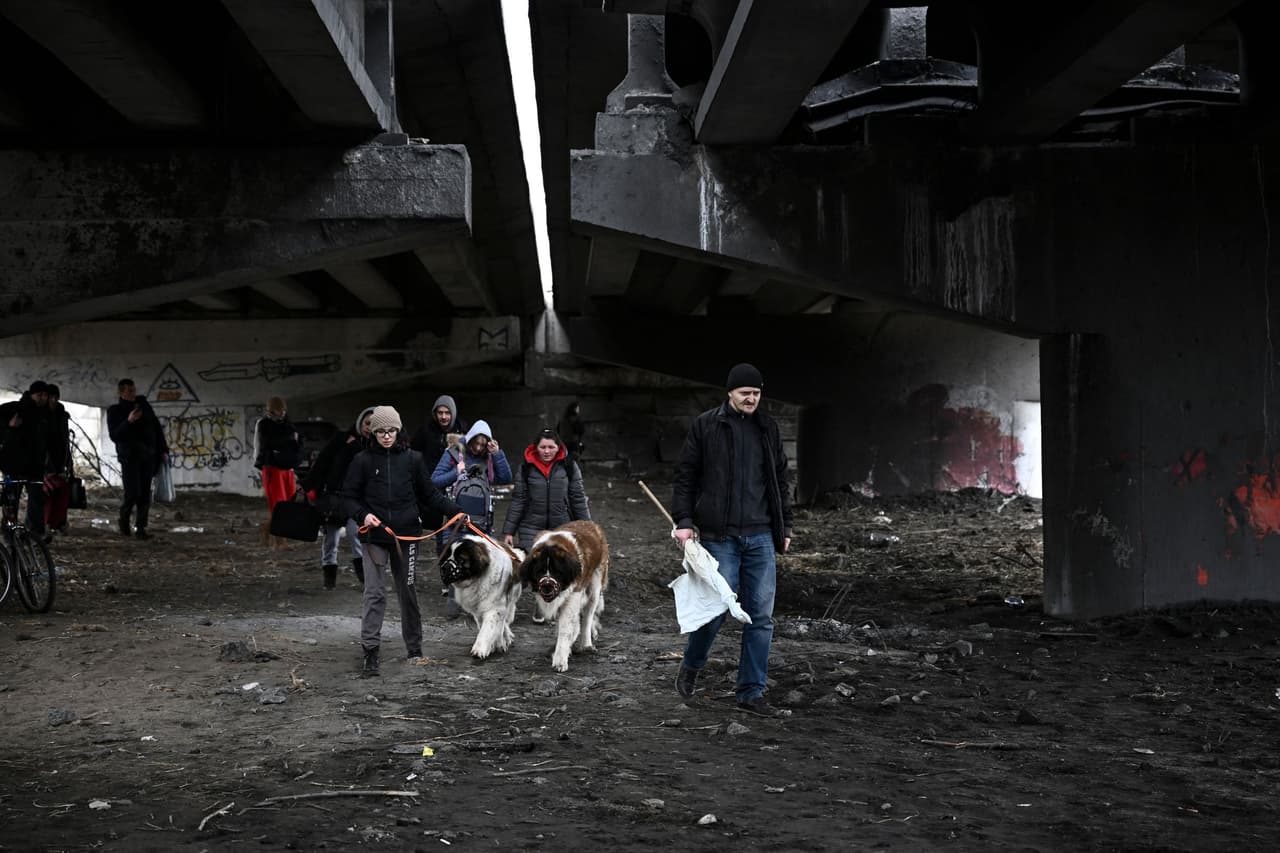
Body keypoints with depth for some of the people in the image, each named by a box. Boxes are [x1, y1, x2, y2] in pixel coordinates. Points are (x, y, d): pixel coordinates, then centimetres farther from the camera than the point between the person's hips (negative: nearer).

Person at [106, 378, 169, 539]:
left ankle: (140, 527, 5)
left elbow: (157, 428, 13)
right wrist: (128, 422, -25)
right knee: (132, 494, -10)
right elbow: (114, 435, -12)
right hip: (129, 457, -3)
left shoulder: (144, 405, 8)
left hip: (147, 456, 3)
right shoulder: (114, 411, -1)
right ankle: (124, 520, 16)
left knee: (145, 495, -1)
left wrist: (163, 450, 9)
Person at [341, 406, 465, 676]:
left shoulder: (412, 459, 5)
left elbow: (430, 494, 9)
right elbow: (348, 498, 3)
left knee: (407, 591, 11)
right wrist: (362, 514, -16)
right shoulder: (363, 460, 2)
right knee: (374, 593, -7)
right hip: (375, 536, -1)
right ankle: (370, 652, -7)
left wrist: (455, 511, -3)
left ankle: (414, 649, 22)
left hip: (406, 534, 2)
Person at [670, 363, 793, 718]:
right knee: (718, 608, -5)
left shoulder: (768, 427, 13)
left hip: (760, 536, 4)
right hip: (720, 537, -4)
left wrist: (784, 526, 17)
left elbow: (779, 480, 20)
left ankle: (752, 692, 8)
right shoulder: (705, 425, 0)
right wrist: (684, 521, -8)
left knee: (761, 616, 1)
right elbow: (685, 476, 1)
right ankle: (690, 668, 23)